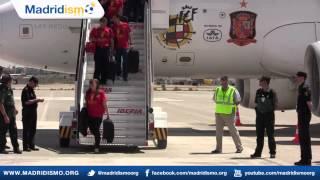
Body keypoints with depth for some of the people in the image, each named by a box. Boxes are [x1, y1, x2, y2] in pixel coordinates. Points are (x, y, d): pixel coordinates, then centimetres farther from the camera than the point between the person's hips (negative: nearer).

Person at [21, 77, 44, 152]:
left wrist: (38, 100, 10)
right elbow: (27, 102, -22)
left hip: (33, 111, 10)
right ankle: (25, 146, 0)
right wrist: (36, 100, -19)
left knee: (33, 130, 13)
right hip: (27, 112, -10)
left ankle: (31, 145, 19)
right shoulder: (26, 90, -14)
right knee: (26, 130, -4)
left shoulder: (31, 90, 16)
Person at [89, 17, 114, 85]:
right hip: (98, 49, -1)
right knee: (97, 65, -3)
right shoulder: (95, 30, 5)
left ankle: (103, 80, 11)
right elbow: (91, 38, 8)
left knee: (105, 65, 3)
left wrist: (111, 49, 5)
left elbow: (111, 41, 9)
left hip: (106, 49, 1)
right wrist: (97, 39, -10)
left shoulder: (109, 30, 7)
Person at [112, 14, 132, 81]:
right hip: (117, 46, 3)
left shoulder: (125, 25, -4)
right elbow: (112, 37, 6)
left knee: (125, 62, -1)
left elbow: (129, 35, 1)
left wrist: (129, 43, -5)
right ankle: (118, 74, 20)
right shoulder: (114, 26, 3)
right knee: (118, 61, 9)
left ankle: (125, 76, 3)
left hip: (125, 46, -3)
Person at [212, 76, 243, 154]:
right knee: (218, 131, 4)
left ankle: (239, 147, 9)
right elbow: (215, 99, 21)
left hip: (229, 114, -4)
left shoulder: (233, 90, -6)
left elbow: (238, 101, 0)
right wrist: (221, 105, 11)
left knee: (233, 131, -1)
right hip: (219, 114, 4)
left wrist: (231, 106, -4)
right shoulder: (218, 90, 7)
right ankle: (218, 149, 10)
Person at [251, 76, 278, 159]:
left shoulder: (272, 93, -8)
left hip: (269, 115, -4)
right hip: (260, 115, 4)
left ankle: (272, 152, 9)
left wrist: (270, 110, -8)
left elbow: (275, 105, -2)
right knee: (259, 135, 9)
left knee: (270, 135, 1)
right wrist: (257, 111, 5)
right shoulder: (258, 92, 6)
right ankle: (258, 152, 15)